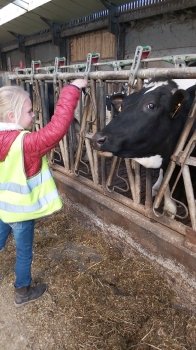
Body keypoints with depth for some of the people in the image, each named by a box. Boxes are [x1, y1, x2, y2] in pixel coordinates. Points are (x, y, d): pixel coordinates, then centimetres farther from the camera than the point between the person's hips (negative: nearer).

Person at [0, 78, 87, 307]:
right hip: (20, 211, -7)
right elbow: (57, 128, -38)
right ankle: (23, 292, 37)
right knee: (24, 253, 15)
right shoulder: (25, 143, -30)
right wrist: (71, 90, -32)